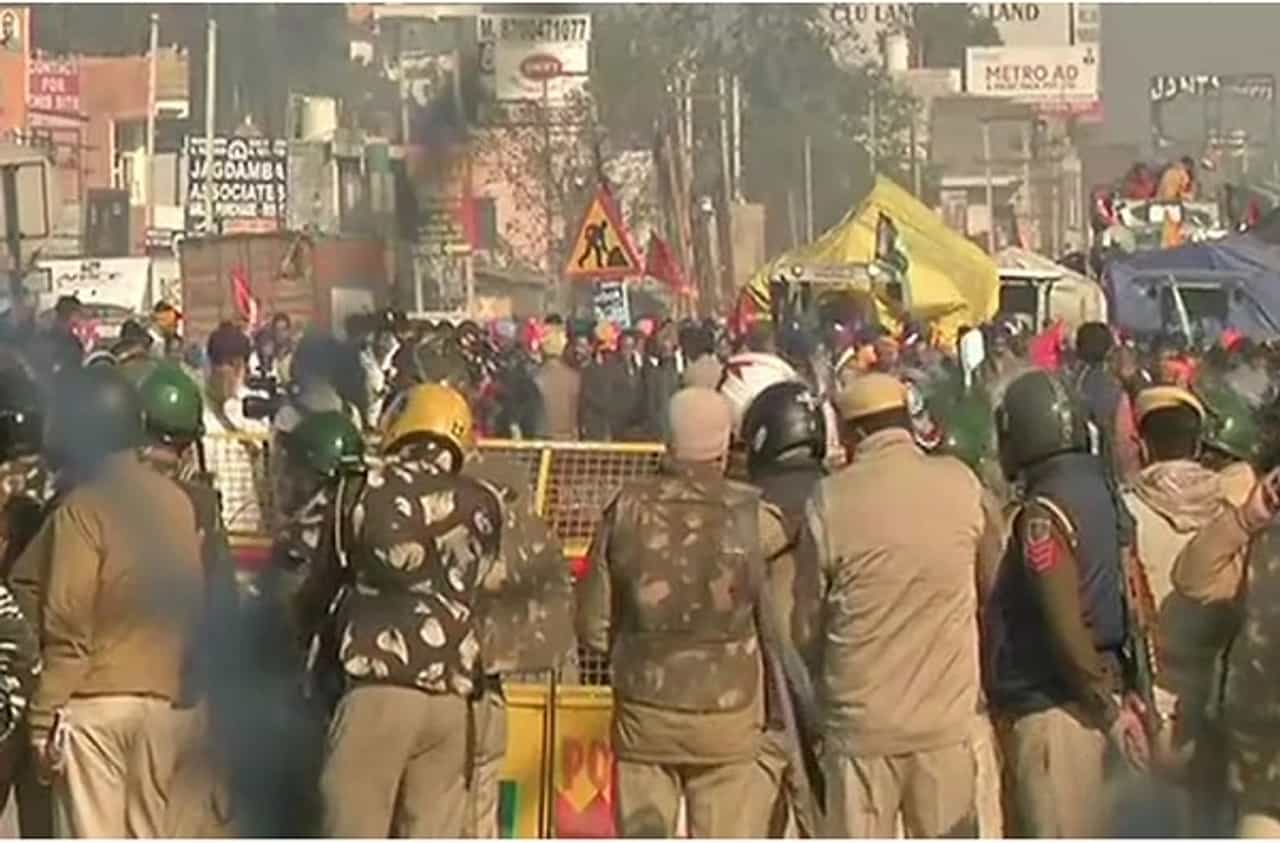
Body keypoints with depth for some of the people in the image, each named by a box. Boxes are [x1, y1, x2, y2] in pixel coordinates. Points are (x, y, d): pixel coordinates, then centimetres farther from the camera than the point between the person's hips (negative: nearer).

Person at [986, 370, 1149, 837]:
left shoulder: (1043, 515, -19)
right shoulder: (1096, 487, 7)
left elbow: (1066, 627, -22)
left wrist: (1108, 708, -16)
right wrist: (1113, 697, 15)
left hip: (1050, 706, -9)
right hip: (1086, 696, 9)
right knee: (1079, 833, 17)